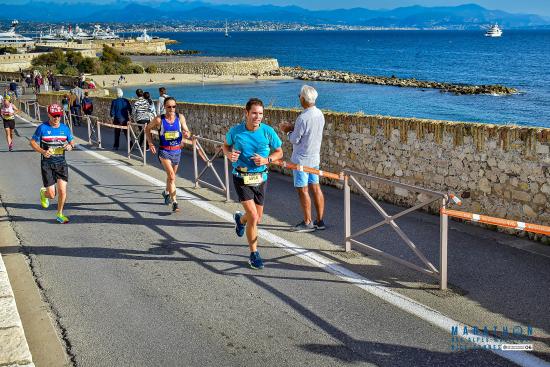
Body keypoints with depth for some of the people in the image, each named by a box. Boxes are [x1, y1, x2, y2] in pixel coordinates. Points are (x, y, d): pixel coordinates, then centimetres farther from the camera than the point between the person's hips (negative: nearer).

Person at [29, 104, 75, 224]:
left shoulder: (65, 128, 5)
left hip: (61, 163, 3)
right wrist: (43, 152, -16)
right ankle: (44, 193, 35)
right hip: (47, 163, -3)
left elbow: (72, 142, 15)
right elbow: (32, 142, 0)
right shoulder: (42, 127, -6)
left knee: (62, 191, -4)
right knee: (52, 194, -3)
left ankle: (59, 214, 18)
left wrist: (70, 146, -9)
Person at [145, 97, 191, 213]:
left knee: (171, 175, 22)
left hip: (177, 151, 4)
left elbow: (187, 132, 0)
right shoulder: (159, 119, -10)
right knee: (171, 176, -18)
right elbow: (148, 129, 6)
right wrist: (151, 143, -3)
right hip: (164, 151, -4)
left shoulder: (180, 118, -4)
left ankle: (166, 192, 50)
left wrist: (186, 134, -24)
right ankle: (174, 202, -18)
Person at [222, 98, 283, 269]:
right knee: (253, 216, -14)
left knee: (257, 218, 15)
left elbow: (279, 152, 3)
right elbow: (226, 145, 11)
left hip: (260, 178, 3)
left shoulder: (268, 131, -9)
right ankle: (254, 254, 2)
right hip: (241, 178, -3)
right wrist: (229, 154, -12)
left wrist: (266, 160, -17)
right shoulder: (235, 131, -9)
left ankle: (240, 219, 53)